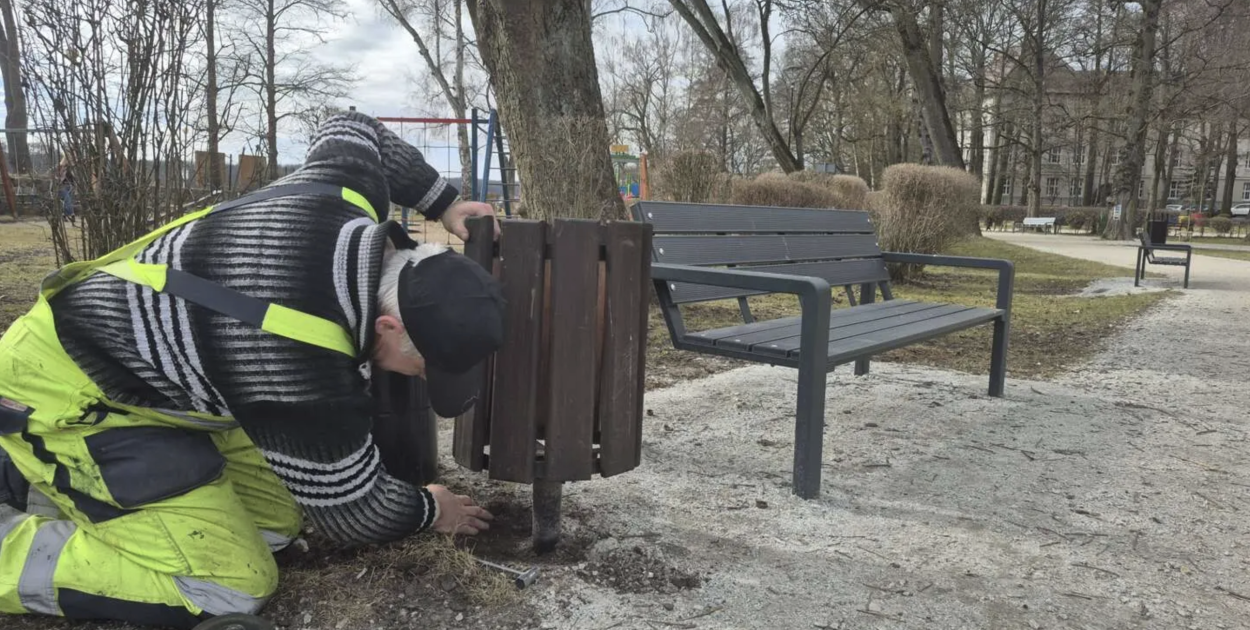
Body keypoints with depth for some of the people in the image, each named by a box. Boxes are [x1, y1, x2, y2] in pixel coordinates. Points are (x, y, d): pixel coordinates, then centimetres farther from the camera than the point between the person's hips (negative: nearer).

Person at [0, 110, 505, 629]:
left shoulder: (342, 194, -17)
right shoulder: (302, 373, -35)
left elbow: (351, 128, 11)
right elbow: (350, 510, -17)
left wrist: (443, 202, 11)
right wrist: (428, 511, 3)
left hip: (126, 352, 10)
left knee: (277, 518, 5)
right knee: (230, 588, -15)